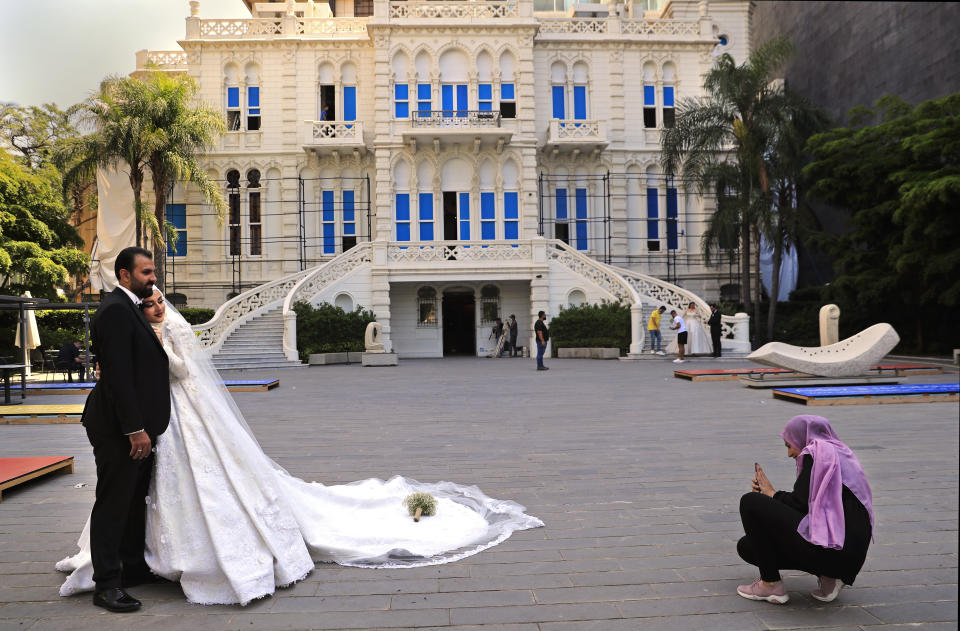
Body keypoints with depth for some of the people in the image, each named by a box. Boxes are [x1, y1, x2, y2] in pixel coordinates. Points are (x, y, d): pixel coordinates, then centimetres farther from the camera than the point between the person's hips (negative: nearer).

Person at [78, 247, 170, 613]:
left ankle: (134, 568, 30)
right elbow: (118, 375, -22)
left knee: (134, 501, 18)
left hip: (135, 426, 10)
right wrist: (135, 429, -23)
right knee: (113, 503, -1)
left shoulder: (130, 308, 15)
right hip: (119, 429, -10)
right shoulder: (115, 310, -16)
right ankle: (106, 584, 9)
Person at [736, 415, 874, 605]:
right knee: (746, 545, 14)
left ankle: (771, 584, 0)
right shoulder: (841, 454, 23)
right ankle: (828, 577, 9)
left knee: (750, 502, -4)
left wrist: (772, 494, 8)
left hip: (828, 551, -10)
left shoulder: (816, 452, -5)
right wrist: (769, 493, 19)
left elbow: (800, 503, -11)